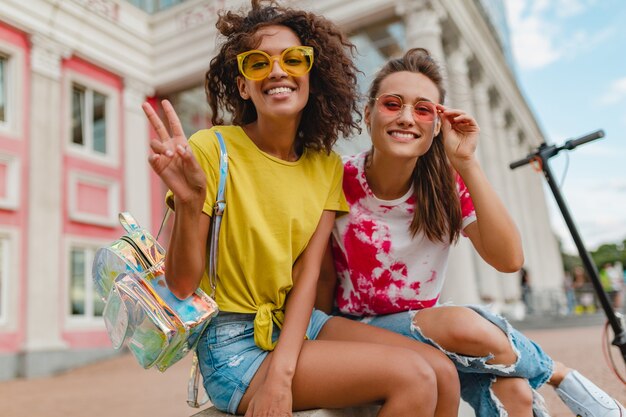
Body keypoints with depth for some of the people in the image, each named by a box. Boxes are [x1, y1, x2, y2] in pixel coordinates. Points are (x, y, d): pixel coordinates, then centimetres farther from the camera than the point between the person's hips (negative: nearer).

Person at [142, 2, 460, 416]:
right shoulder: (211, 150, -14)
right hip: (235, 344, -5)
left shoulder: (327, 166, 1)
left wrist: (282, 371, -19)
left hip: (300, 323, 6)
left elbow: (307, 278, -6)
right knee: (411, 376, -19)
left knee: (443, 372, -9)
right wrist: (188, 203, -32)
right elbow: (183, 286, -14)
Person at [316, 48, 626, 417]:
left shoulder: (447, 184, -8)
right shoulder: (340, 184, -17)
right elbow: (323, 276, -6)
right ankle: (559, 373, -1)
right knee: (464, 325, -31)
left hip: (428, 323, 3)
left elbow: (509, 259, -21)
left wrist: (467, 163, -25)